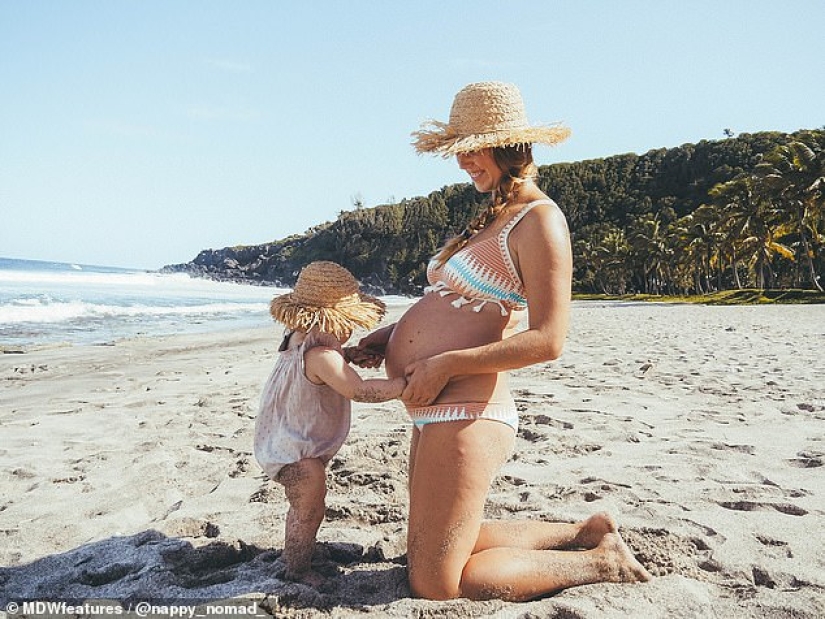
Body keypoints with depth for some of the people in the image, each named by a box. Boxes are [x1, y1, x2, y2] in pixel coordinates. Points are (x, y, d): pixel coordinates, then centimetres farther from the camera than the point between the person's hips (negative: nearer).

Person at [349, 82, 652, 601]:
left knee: (434, 586, -1)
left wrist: (445, 364, -19)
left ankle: (598, 563, 10)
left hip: (465, 414, -10)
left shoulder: (539, 219, -13)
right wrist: (394, 334, 12)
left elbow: (546, 341, -21)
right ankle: (585, 532, 26)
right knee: (428, 551, 22)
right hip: (440, 413, 10)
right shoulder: (495, 217, 17)